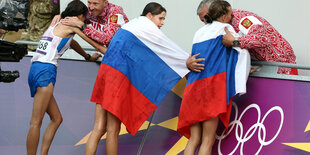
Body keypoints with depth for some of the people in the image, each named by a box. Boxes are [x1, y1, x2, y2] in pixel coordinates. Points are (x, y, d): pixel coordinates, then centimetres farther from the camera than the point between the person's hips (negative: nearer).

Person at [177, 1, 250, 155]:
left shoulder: (199, 32, 22)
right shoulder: (225, 28, 5)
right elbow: (243, 51, 5)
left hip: (194, 85, 6)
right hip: (213, 85, -6)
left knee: (194, 139, 4)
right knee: (208, 140, -6)